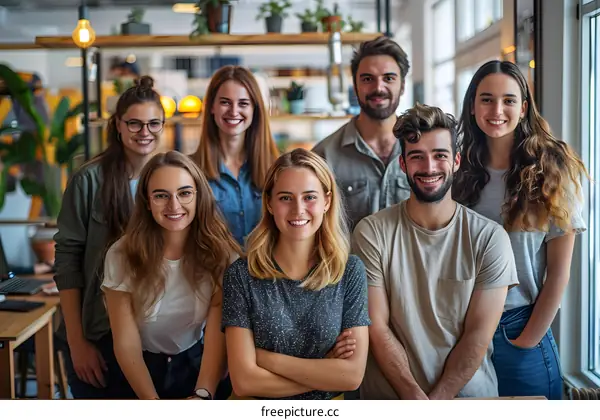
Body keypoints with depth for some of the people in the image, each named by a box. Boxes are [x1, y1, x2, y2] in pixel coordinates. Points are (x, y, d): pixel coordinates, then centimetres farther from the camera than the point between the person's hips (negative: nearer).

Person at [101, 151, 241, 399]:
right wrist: (152, 402, -25)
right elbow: (126, 343, -11)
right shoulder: (122, 255, -9)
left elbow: (218, 336, -15)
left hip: (198, 367, 0)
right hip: (141, 372, 0)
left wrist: (202, 395, -31)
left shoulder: (221, 254, -8)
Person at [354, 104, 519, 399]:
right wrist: (416, 398, -10)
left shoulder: (490, 238, 0)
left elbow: (478, 334, -2)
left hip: (469, 394, 0)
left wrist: (437, 400, -8)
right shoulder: (372, 232, -1)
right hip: (389, 397, 0)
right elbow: (377, 327, -4)